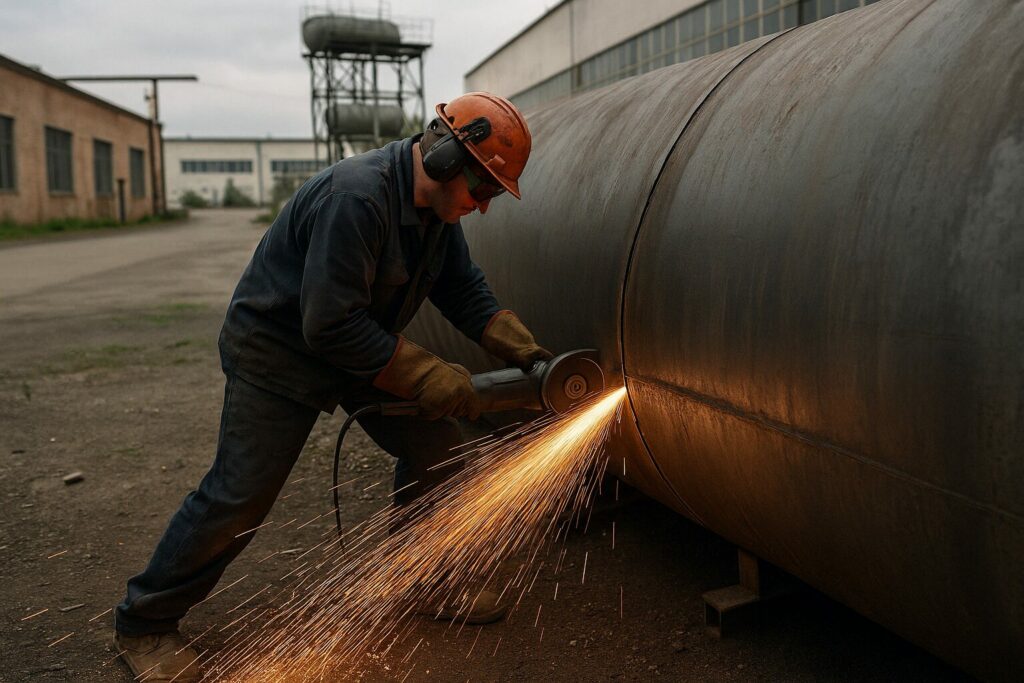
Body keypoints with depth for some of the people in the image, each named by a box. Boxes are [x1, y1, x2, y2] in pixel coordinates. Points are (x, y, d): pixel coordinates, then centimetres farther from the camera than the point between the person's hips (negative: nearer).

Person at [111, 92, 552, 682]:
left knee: (436, 444, 3)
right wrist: (427, 376, -28)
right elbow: (329, 325, -32)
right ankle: (145, 622, 17)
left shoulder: (436, 203, -2)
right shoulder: (356, 197, -32)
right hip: (279, 351, -8)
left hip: (363, 342, 9)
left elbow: (463, 287, 6)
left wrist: (517, 345, -9)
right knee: (239, 498, -5)